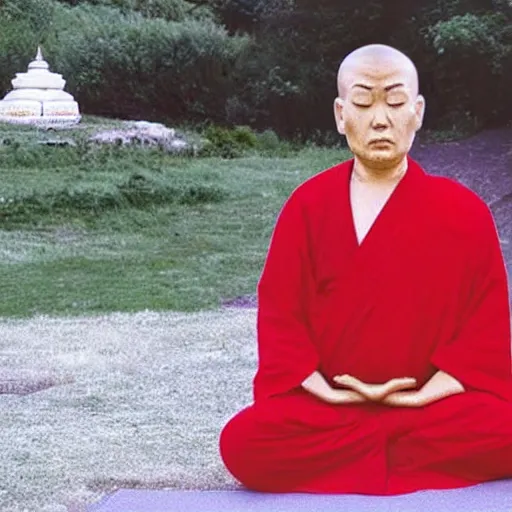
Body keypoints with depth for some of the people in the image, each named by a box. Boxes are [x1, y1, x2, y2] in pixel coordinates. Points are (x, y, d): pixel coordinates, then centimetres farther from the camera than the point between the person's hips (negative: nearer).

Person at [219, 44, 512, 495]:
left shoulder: (465, 211, 1)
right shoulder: (307, 205, 3)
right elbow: (279, 315, 1)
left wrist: (422, 398, -14)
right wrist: (328, 393, -13)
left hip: (434, 407, 0)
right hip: (324, 406, 1)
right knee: (244, 445, -28)